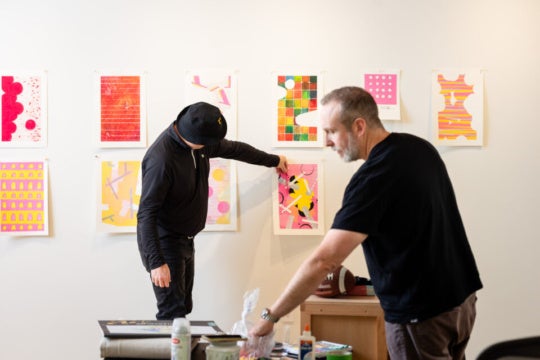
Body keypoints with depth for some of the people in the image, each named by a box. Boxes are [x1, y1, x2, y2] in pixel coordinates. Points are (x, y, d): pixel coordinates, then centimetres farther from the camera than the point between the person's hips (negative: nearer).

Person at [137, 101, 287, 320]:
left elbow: (233, 149, 20)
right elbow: (146, 214, -28)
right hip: (163, 242, -9)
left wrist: (273, 160, 33)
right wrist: (156, 262, -33)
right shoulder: (162, 159, -28)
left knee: (184, 309, 8)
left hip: (184, 240, 9)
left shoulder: (201, 144, 0)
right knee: (173, 314, -15)